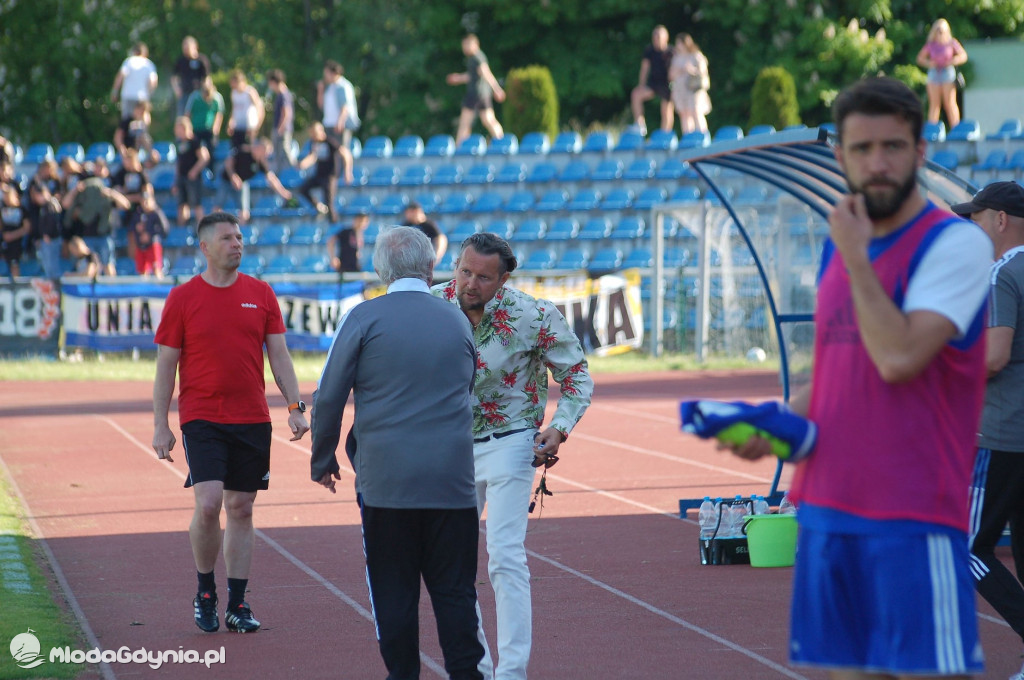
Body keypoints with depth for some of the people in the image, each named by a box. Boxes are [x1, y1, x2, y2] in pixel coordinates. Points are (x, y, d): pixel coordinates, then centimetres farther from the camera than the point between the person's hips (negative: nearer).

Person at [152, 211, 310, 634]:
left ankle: (237, 604, 13)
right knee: (208, 503, -15)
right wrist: (160, 425, -1)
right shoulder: (183, 298, -1)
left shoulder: (261, 294, 7)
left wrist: (295, 407, -1)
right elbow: (165, 365, 2)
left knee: (241, 508, 6)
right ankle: (205, 592, 5)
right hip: (202, 419, -3)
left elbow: (278, 355, 10)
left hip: (252, 420, 3)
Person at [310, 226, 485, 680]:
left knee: (393, 591, 6)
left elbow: (328, 399, -3)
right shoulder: (458, 322, 7)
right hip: (452, 480, 2)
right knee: (454, 590, 6)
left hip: (385, 478, -2)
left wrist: (323, 460, 10)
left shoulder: (364, 319, -4)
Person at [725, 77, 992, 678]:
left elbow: (898, 358, -21)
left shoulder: (956, 242, -9)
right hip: (828, 507, 7)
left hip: (914, 516, -7)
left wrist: (856, 258, -11)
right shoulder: (838, 247, 15)